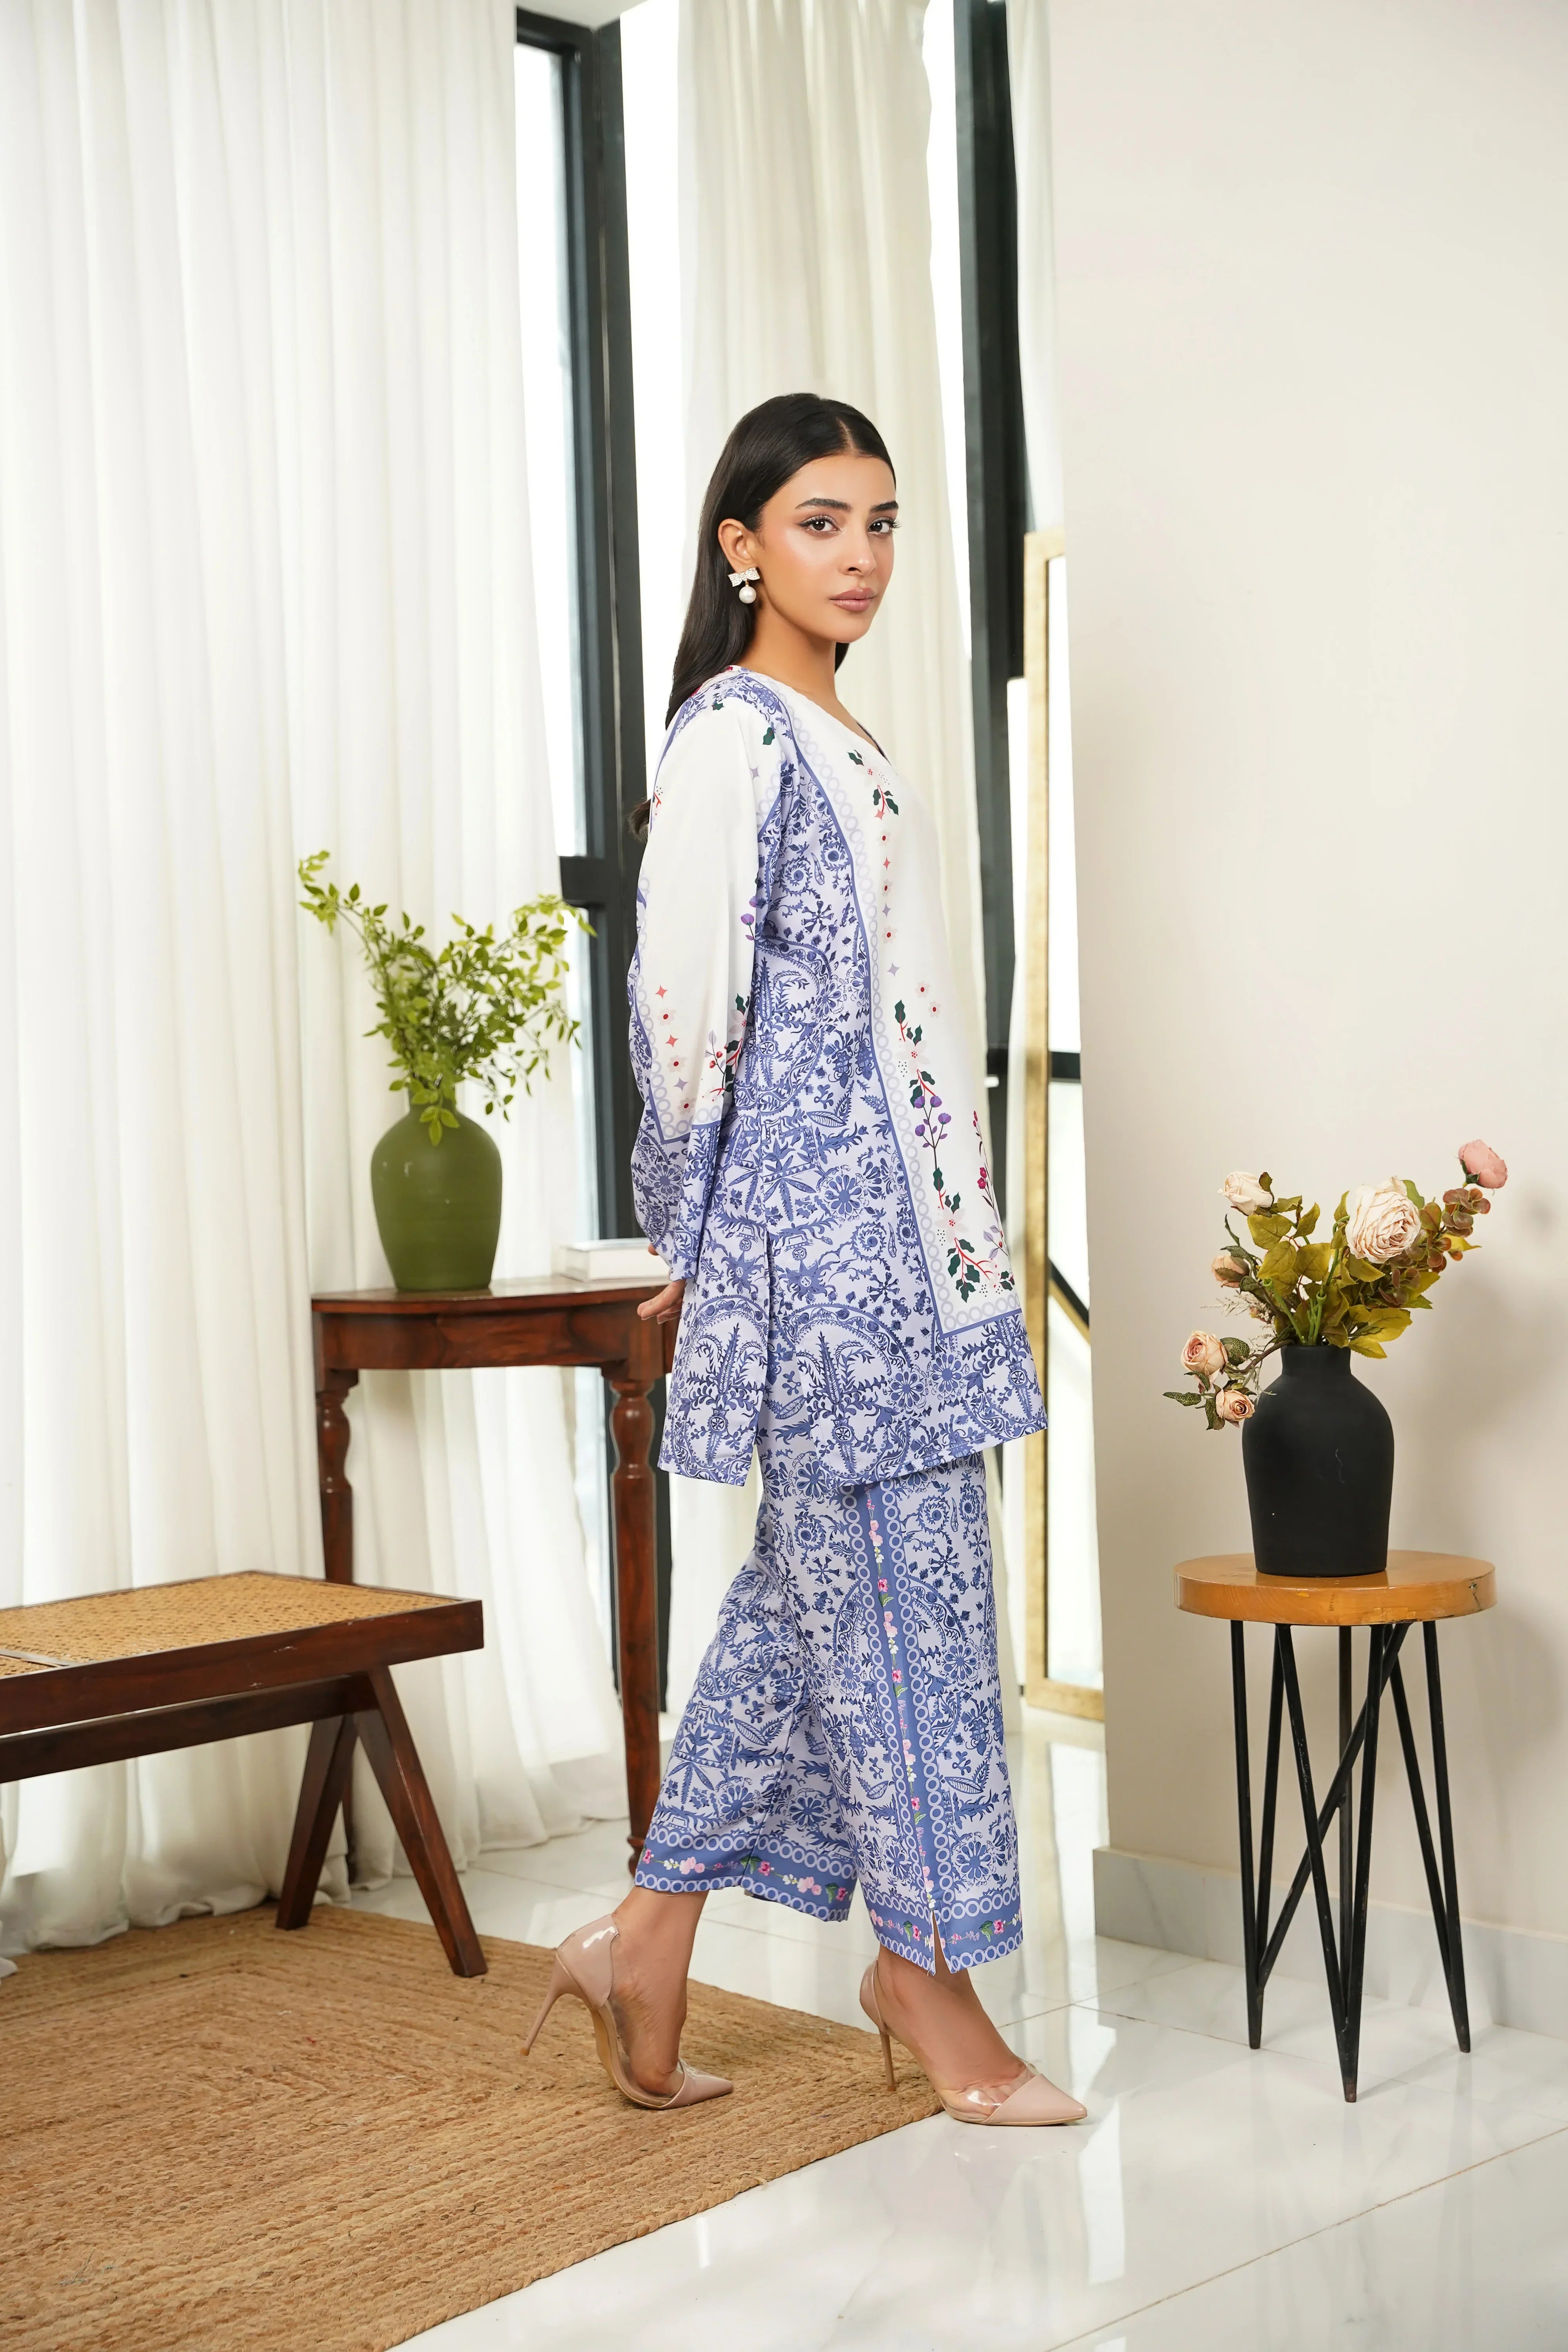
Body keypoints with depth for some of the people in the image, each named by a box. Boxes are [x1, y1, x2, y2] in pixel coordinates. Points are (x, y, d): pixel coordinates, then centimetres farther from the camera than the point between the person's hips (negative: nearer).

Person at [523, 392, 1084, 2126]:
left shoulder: (836, 743, 18)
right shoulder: (732, 737, -10)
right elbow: (688, 1005, -14)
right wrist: (695, 1240, -7)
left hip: (893, 1228, 9)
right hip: (816, 1231, -9)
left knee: (809, 1596, 11)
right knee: (900, 1590, -2)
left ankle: (646, 1949, 20)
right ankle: (935, 1991, 12)